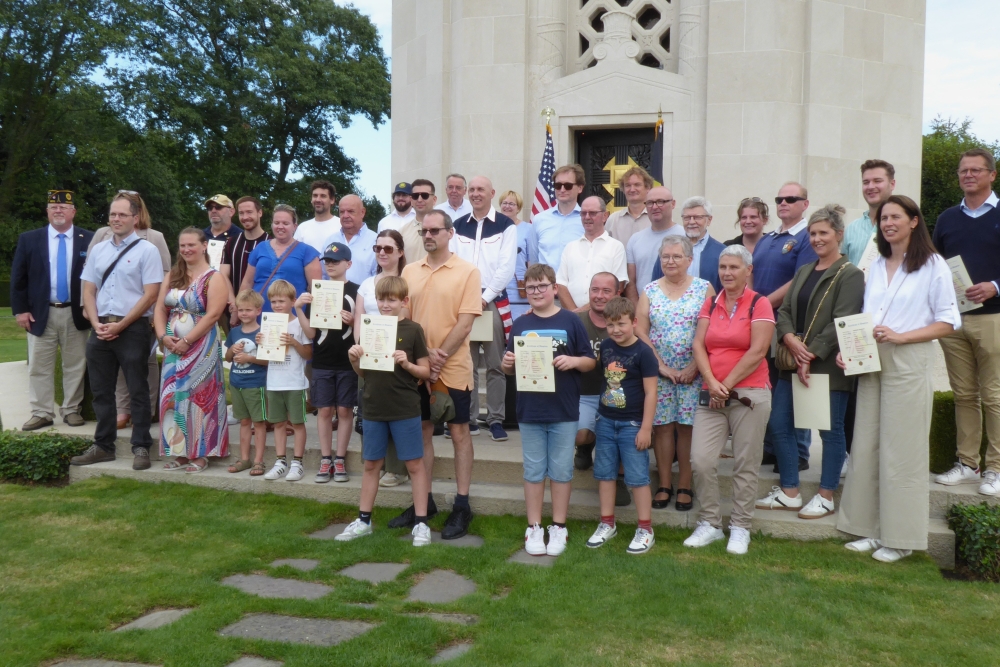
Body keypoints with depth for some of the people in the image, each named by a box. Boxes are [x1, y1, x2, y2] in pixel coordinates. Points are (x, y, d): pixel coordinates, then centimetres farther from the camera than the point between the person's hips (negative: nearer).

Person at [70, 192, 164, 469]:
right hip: (101, 329, 6)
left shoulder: (146, 250, -4)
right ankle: (103, 446, 22)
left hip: (133, 329, -5)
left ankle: (141, 447, 9)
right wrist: (97, 324, -5)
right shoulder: (98, 250, 11)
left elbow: (150, 294, -10)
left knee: (138, 391, 2)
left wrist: (120, 325, -13)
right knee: (101, 391, 11)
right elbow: (88, 291, 11)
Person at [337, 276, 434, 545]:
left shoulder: (412, 330, -5)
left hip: (405, 410, -4)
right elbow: (362, 372, 13)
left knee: (415, 464, 4)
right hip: (373, 408, 4)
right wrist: (354, 359, -7)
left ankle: (420, 523, 12)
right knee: (371, 464, 14)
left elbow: (426, 372, -3)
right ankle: (364, 520, 25)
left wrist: (407, 364, -21)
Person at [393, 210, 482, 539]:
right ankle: (423, 501, 23)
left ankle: (462, 506, 11)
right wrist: (424, 355, -9)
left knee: (459, 433, 3)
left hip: (453, 369, -4)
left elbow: (465, 322, -11)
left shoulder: (467, 271, -5)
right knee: (422, 431, 11)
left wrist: (440, 356, -14)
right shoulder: (410, 271, 8)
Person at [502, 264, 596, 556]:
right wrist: (507, 364, -11)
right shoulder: (520, 324, 5)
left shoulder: (570, 321, -2)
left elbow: (590, 361, 1)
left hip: (564, 411, -2)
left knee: (561, 471, 7)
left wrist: (574, 361, -19)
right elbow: (509, 369, 10)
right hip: (529, 411, 2)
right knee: (533, 471, 10)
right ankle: (534, 528, 20)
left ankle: (559, 528, 20)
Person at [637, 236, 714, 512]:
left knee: (686, 426, -1)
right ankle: (664, 485, 12)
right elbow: (640, 331, 1)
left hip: (693, 372, -2)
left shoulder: (704, 288, 1)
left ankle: (685, 487, 9)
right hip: (658, 372, 2)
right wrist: (660, 365, -7)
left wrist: (694, 367, -11)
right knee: (661, 425, 2)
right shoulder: (650, 291, 6)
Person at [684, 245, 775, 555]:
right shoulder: (710, 304, 12)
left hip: (749, 393, -4)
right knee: (701, 460, -5)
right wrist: (712, 384, -10)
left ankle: (740, 528, 17)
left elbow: (757, 351, -10)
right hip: (711, 395, 4)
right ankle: (710, 524, 11)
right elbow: (699, 346, 4)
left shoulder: (759, 304, -2)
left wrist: (726, 385, -10)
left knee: (745, 465, 3)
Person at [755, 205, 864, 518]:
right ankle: (789, 492, 18)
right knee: (780, 425, 7)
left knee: (831, 430, 4)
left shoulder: (850, 275, -6)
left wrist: (811, 355, -18)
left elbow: (841, 323, -14)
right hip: (793, 363, 7)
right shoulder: (804, 272, 16)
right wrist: (791, 340, -9)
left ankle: (826, 497, 16)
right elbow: (783, 311, 10)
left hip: (828, 366, -7)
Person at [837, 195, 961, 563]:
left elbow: (948, 322, -5)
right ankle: (871, 529, 16)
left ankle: (900, 538, 8)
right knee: (866, 446, 6)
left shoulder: (933, 266, -2)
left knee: (902, 450, -2)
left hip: (909, 364, -6)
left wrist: (899, 337, -16)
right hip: (871, 365, 6)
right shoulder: (876, 267, 15)